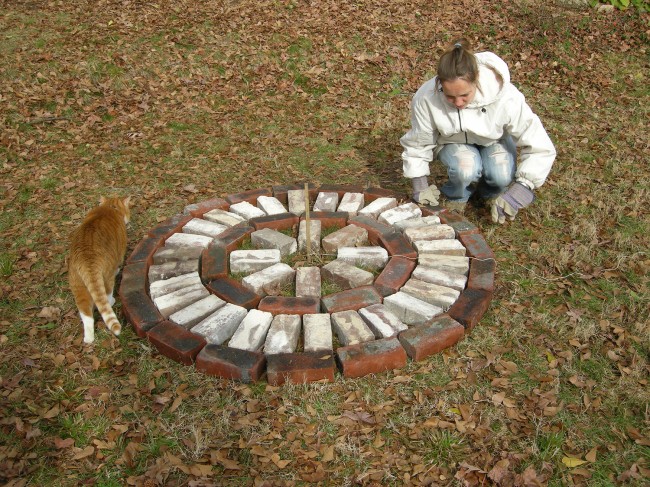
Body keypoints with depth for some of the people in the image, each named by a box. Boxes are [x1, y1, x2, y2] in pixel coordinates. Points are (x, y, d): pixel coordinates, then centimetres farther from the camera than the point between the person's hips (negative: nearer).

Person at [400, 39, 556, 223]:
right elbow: (417, 144, -11)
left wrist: (521, 190, -35)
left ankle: (489, 193, 7)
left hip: (494, 140, 1)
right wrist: (420, 186, -11)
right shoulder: (426, 98, -31)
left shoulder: (506, 98, -35)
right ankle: (455, 198, 1)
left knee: (501, 175, -30)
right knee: (466, 168, -34)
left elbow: (540, 147, -28)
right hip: (453, 143, 0)